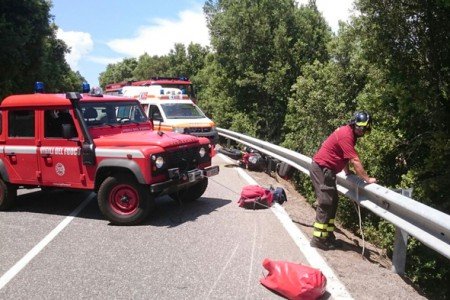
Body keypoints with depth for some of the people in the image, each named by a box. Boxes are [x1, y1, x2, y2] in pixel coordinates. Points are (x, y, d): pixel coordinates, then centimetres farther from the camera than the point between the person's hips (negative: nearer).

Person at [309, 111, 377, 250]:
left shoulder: (348, 132, 10)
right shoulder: (346, 135, -21)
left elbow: (343, 155, 22)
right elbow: (355, 161, -21)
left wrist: (347, 171, 20)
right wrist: (367, 179, -14)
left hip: (325, 169, 10)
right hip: (321, 168, -10)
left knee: (333, 202, 12)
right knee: (325, 204, -8)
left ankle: (328, 235, 19)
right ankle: (319, 239, -2)